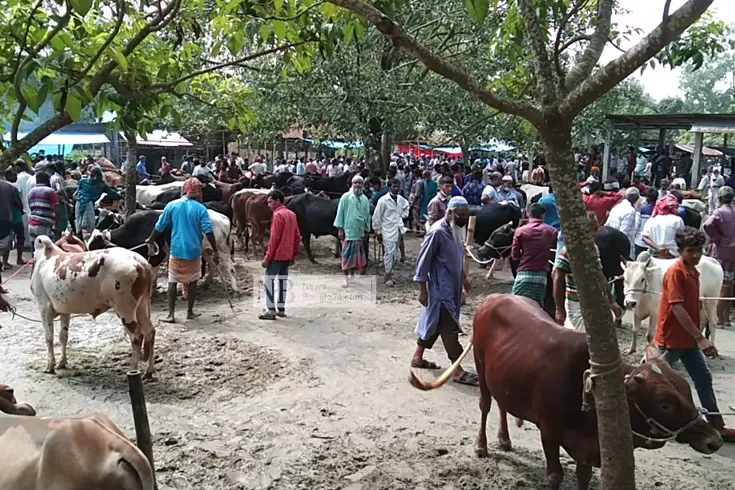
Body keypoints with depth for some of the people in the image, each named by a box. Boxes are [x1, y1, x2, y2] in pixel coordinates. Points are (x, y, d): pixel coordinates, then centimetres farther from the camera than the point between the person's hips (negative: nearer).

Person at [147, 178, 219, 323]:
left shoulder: (172, 205, -1)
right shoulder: (200, 208, -6)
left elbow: (159, 227, 5)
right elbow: (208, 231, -11)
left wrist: (151, 240, 21)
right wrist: (215, 252, -6)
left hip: (176, 250, 1)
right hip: (194, 251, 0)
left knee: (172, 281, 9)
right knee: (192, 281, 15)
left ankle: (171, 315, 2)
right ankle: (190, 312, 21)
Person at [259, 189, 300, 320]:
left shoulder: (278, 215, -14)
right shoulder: (291, 214, 11)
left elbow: (274, 238, -18)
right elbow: (297, 236, 13)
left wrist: (267, 257, -15)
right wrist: (294, 255, 18)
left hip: (277, 254, -8)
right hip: (287, 255, 8)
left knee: (269, 279, -4)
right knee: (283, 280, 12)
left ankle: (271, 311, -6)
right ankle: (281, 309, 16)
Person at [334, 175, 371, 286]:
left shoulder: (365, 199, 9)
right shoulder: (346, 197, -3)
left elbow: (367, 215, 16)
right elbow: (340, 212, -3)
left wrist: (366, 230, 15)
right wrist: (340, 229, -7)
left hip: (359, 232, 4)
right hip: (348, 231, -4)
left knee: (357, 255, 8)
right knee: (347, 255, -5)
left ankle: (352, 274, 24)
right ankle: (346, 278, 0)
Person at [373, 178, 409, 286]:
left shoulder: (401, 199, 6)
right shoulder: (383, 200, -11)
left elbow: (406, 206, 31)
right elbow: (376, 217, -7)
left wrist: (404, 215, 14)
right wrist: (378, 232, -5)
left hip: (398, 230, 6)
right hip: (388, 231, -6)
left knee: (395, 255, 10)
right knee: (389, 253, -9)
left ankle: (388, 274, 23)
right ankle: (388, 276, 3)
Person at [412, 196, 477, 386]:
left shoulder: (456, 230, 7)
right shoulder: (438, 232, -20)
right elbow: (423, 261, -18)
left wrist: (463, 277, 25)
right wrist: (422, 290, -17)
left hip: (452, 287, 9)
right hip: (440, 288, -9)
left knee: (434, 321, 17)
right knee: (449, 327, -5)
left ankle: (417, 357, 30)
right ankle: (458, 370, 1)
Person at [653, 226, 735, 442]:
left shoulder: (693, 272, 7)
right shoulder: (675, 272, -20)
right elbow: (677, 308, -26)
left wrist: (697, 337, 17)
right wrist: (700, 338, -28)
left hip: (688, 339, 8)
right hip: (671, 339, -8)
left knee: (704, 379, 10)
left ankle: (716, 425, 17)